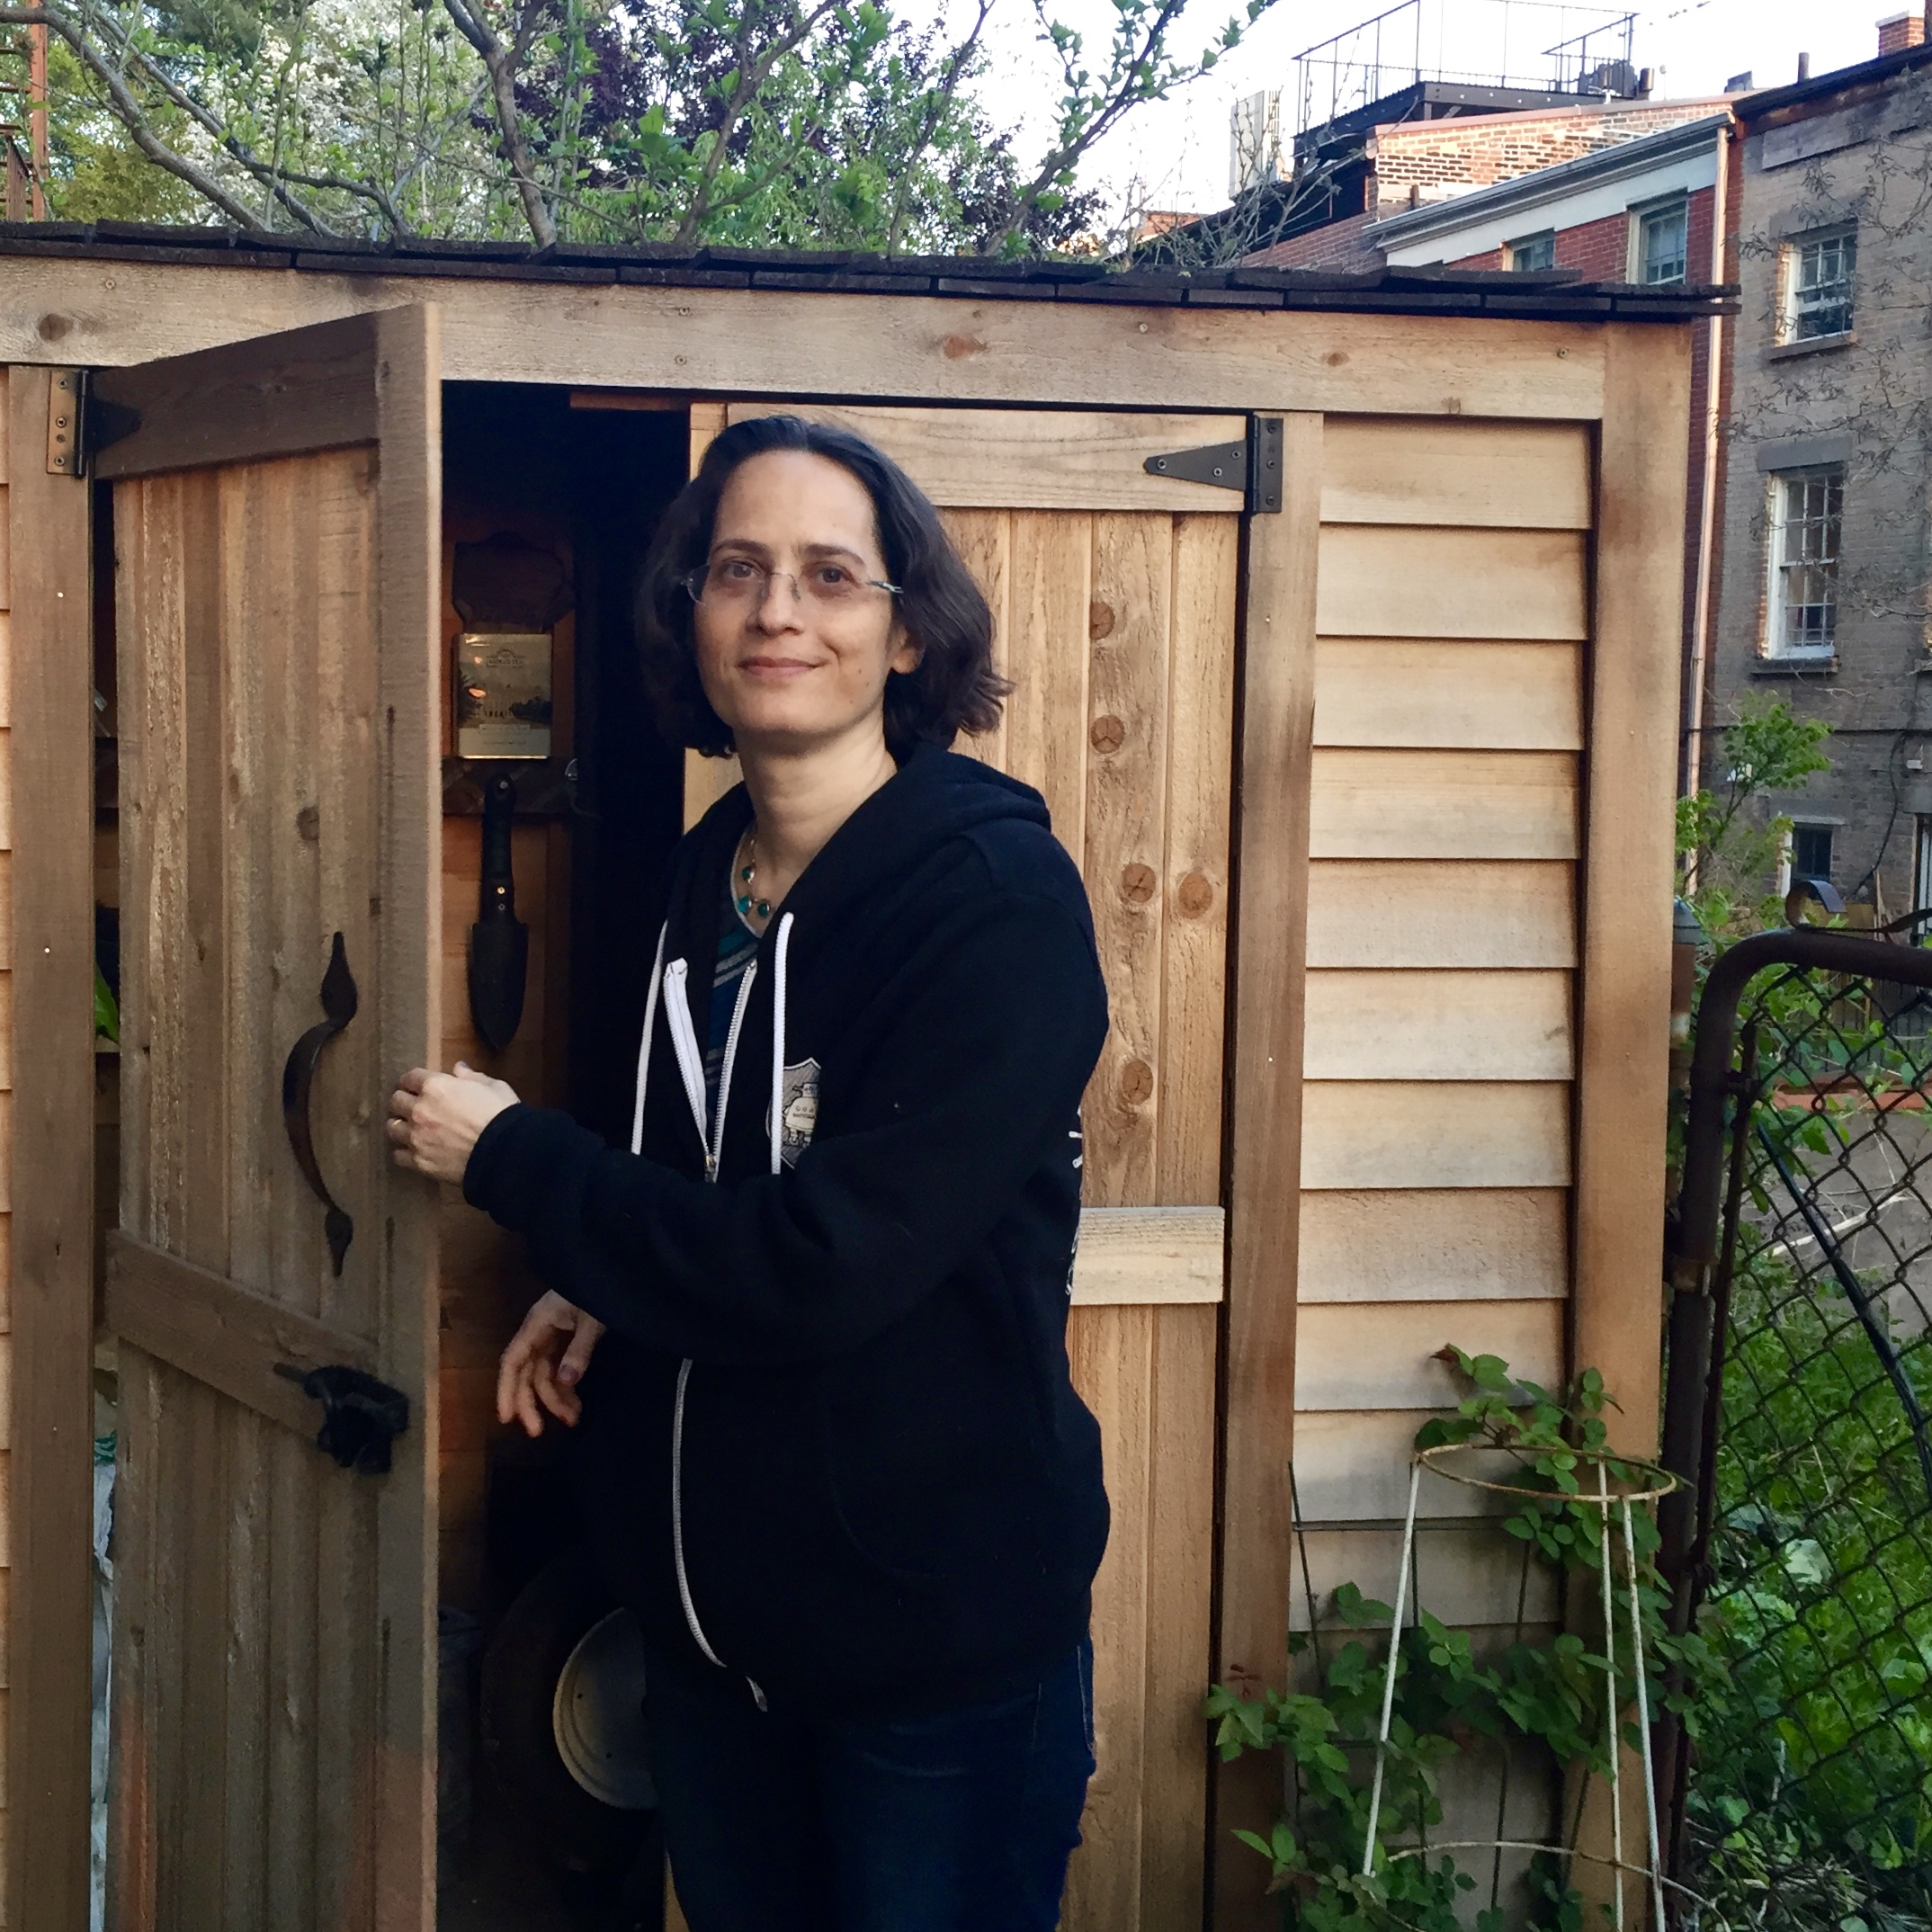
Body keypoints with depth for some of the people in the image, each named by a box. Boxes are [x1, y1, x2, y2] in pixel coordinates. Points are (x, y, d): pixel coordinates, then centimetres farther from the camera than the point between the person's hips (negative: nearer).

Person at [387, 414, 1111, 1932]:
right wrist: (606, 1291, -1)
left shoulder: (995, 894, -19)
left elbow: (824, 1265, -25)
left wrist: (510, 1156, -15)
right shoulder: (710, 874, 3)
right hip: (710, 1604, 7)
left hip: (939, 1627, -7)